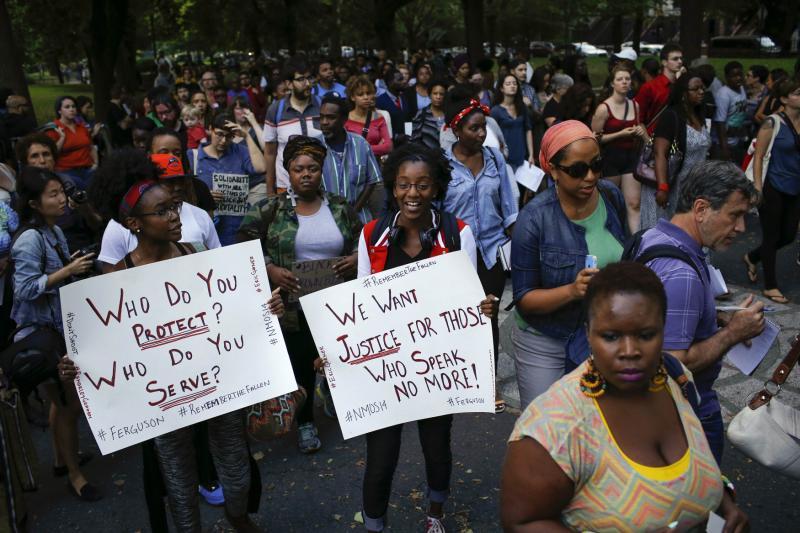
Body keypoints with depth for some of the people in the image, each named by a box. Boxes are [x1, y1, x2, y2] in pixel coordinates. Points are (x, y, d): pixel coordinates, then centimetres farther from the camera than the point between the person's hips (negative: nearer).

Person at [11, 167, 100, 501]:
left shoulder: (55, 231, 4)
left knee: (61, 399, 21)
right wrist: (68, 270, -27)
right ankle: (75, 475, 15)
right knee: (70, 403, 0)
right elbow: (26, 289, -25)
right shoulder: (30, 239, -21)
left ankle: (62, 458, 39)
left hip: (62, 328, 8)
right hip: (42, 333, -8)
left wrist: (75, 266, -1)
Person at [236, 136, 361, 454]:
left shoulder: (340, 207, 4)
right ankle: (305, 422, 30)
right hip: (293, 305, -2)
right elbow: (244, 246, -4)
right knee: (300, 363, 9)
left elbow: (361, 241, 12)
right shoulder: (268, 210, -5)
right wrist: (270, 269, -17)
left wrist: (356, 257, -9)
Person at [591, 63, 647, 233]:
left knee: (634, 203, -3)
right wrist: (620, 134, -17)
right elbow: (595, 138, -11)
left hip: (631, 157, 4)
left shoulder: (635, 105, 7)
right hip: (610, 157, -4)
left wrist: (642, 132, 3)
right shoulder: (604, 108, -10)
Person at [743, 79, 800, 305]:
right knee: (771, 236, 3)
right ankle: (770, 286, 15)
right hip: (774, 189, -6)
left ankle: (752, 257, 38)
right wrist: (758, 187, -15)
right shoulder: (773, 123, -10)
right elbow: (758, 157, -10)